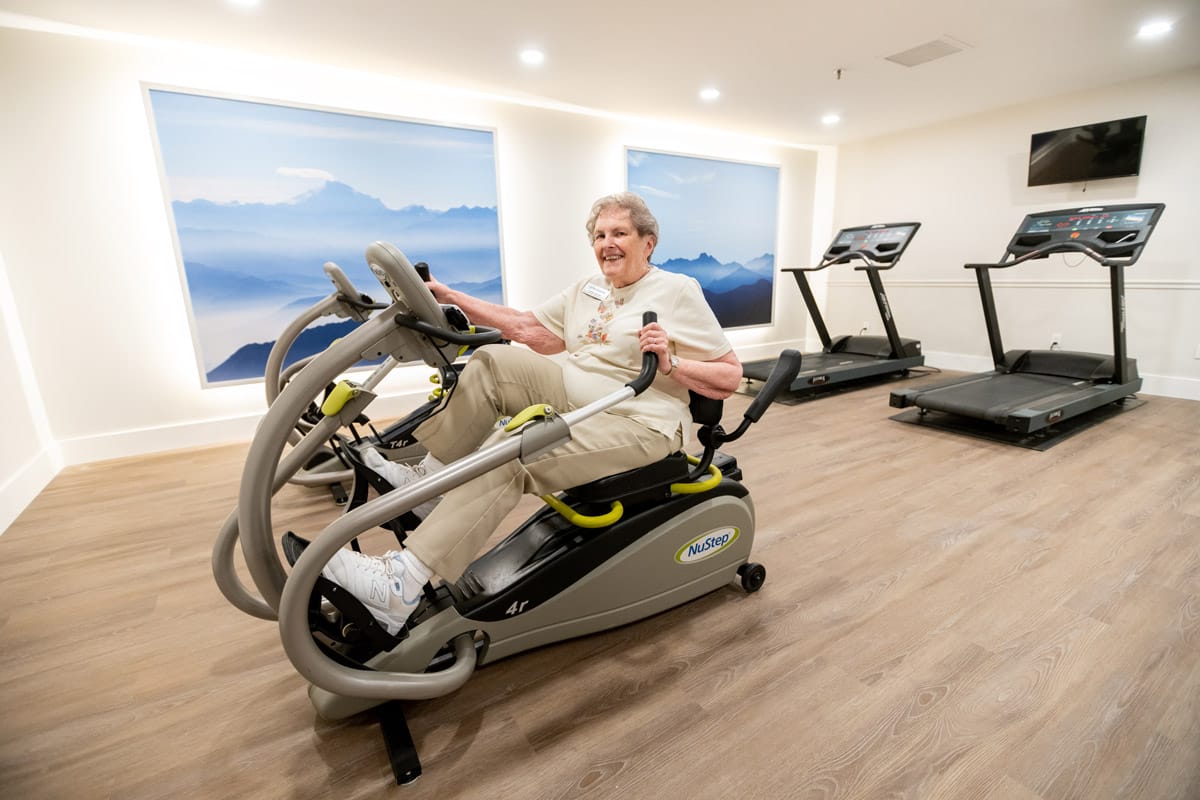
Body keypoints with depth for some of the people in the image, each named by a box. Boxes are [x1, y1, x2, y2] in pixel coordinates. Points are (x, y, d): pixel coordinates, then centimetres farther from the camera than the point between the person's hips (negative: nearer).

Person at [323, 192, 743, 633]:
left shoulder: (678, 291, -4)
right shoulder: (587, 289, 16)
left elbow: (731, 376, -5)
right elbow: (529, 328, 9)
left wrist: (671, 363, -22)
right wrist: (449, 296, 5)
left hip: (638, 425, -7)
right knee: (492, 361, -6)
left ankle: (404, 585, -26)